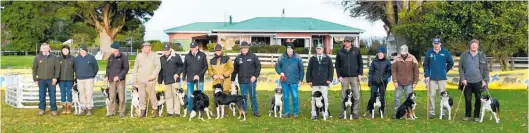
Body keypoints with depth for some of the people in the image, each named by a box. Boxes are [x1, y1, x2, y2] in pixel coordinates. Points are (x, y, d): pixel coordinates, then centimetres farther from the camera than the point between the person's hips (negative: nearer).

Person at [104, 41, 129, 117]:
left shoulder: (124, 57, -5)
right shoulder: (111, 57, 11)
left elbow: (126, 68, -7)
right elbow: (108, 67, 16)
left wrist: (119, 76, -16)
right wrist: (106, 76, 1)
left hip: (120, 80, -4)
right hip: (111, 80, 4)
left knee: (121, 97, 0)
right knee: (112, 96, 4)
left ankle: (121, 112, 9)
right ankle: (112, 111, 12)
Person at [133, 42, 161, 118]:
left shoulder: (154, 56, 2)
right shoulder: (139, 56, 10)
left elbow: (158, 66, -2)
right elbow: (135, 68, 14)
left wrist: (153, 75, -15)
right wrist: (135, 80, 10)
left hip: (150, 80, -3)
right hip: (140, 80, 3)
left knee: (152, 95, -3)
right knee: (141, 95, 4)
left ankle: (155, 110, 8)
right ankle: (142, 111, 12)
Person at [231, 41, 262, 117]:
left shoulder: (253, 56, 1)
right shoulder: (238, 58, 9)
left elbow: (258, 66, 1)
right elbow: (235, 69, 14)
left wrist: (255, 75, -9)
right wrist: (232, 79, 11)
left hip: (251, 80, -2)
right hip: (242, 81, 2)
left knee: (253, 96, 1)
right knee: (244, 97, 7)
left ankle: (256, 111, 9)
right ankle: (244, 111, 15)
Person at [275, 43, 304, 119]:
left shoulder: (297, 58, -1)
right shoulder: (282, 57, 1)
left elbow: (301, 69, 5)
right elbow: (277, 66, 8)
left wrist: (300, 80, 2)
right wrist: (280, 72, -11)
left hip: (294, 81, -1)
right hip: (284, 81, 2)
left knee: (295, 97, -3)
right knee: (285, 97, 8)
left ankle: (295, 112, 8)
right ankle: (286, 112, 17)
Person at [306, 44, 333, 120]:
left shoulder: (328, 59, 8)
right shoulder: (312, 59, 10)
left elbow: (331, 69, 8)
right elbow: (309, 70, 10)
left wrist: (329, 79, -1)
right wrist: (309, 80, 3)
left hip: (324, 82, -1)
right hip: (315, 83, 1)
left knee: (325, 98, -1)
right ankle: (314, 114, 3)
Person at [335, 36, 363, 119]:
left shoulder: (356, 50, 5)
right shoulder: (340, 52, 6)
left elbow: (360, 63, 6)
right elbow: (337, 65, 8)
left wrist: (360, 74, -2)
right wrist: (339, 76, -1)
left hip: (354, 77, 0)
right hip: (344, 77, 1)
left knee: (356, 96, -2)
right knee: (344, 96, 4)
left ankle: (355, 112, 6)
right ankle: (343, 112, 11)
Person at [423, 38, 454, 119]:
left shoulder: (445, 52, 0)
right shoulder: (429, 53, -1)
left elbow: (451, 63, 9)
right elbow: (425, 65, 0)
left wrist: (445, 71, 4)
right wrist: (426, 75, -6)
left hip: (442, 77, 0)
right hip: (432, 78, 0)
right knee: (432, 95, 2)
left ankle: (442, 112, 11)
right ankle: (432, 112, 8)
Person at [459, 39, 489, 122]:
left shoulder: (482, 55, 3)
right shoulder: (464, 55, 3)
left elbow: (486, 69, 5)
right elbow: (460, 68, 3)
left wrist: (485, 80, -2)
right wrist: (463, 79, -6)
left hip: (478, 81, 0)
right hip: (467, 81, 0)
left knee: (478, 99, 5)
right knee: (467, 99, 6)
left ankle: (477, 116, 16)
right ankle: (467, 115, 19)